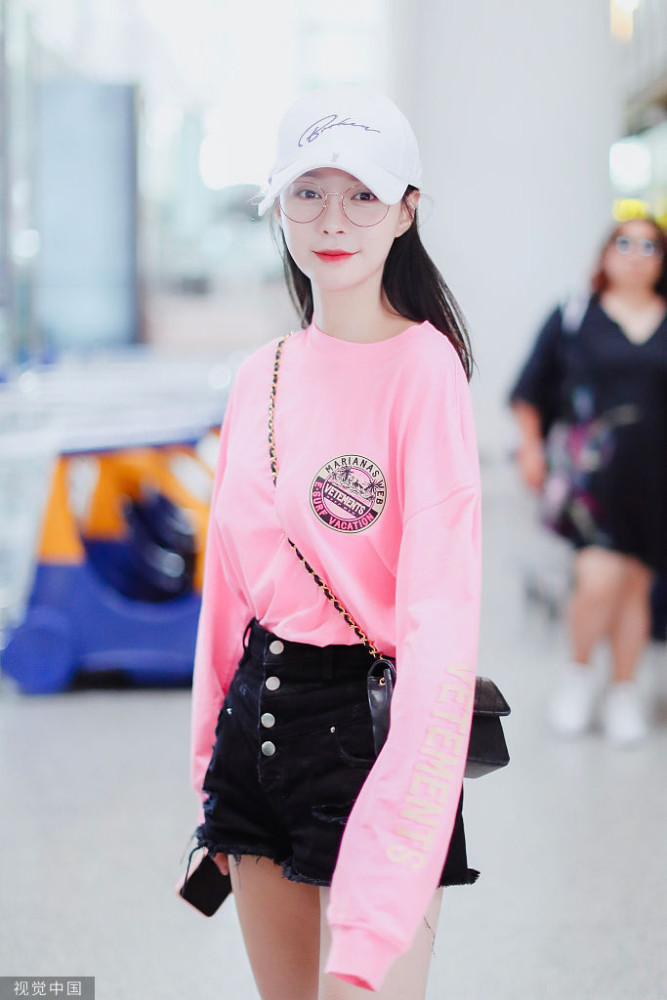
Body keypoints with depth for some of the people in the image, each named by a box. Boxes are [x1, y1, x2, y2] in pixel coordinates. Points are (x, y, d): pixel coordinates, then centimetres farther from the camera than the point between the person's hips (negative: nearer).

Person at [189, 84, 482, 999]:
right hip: (260, 718, 6)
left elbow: (441, 619, -22)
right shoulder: (261, 377, 7)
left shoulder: (423, 369, -14)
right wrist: (211, 764, 12)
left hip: (366, 720, -6)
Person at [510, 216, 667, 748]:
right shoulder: (572, 318, 4)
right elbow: (531, 392, 10)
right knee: (599, 580, -15)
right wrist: (532, 445, 3)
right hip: (590, 473, -2)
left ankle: (623, 691, 23)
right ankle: (578, 674, 11)